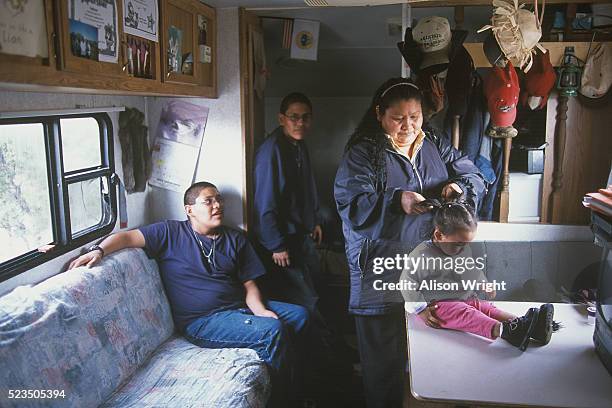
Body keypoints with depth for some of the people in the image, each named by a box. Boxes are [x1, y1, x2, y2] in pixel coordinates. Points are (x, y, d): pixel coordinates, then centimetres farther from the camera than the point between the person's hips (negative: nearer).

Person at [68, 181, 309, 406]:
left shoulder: (235, 239, 14)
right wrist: (99, 250, -25)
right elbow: (129, 237, -5)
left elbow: (249, 284, 10)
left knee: (299, 315, -5)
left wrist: (260, 310, -9)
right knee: (273, 330, -24)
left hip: (241, 307, 6)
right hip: (202, 320, -6)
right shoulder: (171, 233, 3)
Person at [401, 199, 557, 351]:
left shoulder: (465, 249, 8)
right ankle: (502, 330, -53)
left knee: (488, 308, -14)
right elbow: (408, 284, -16)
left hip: (467, 299, 8)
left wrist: (484, 286, 17)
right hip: (438, 305, -8)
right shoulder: (421, 255, -18)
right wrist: (421, 310, -17)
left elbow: (475, 270, 28)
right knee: (465, 314, -31)